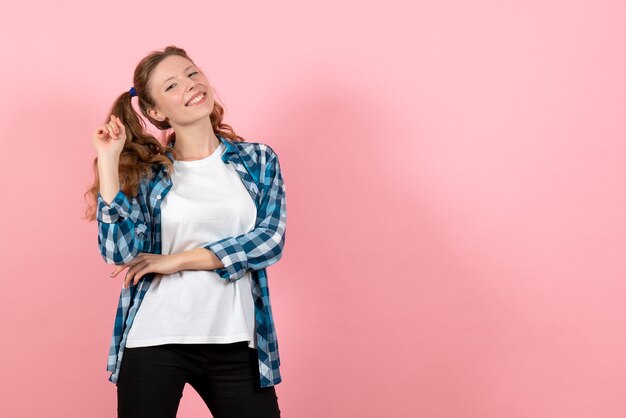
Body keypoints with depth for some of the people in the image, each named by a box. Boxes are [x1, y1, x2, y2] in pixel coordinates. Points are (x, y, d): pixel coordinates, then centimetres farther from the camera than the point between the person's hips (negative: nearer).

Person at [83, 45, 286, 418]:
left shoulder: (258, 160, 7)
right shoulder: (145, 171, 4)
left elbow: (270, 241, -5)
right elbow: (121, 252, -9)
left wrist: (178, 260, -10)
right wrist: (108, 160, -9)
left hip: (235, 342, 1)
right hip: (155, 340, -1)